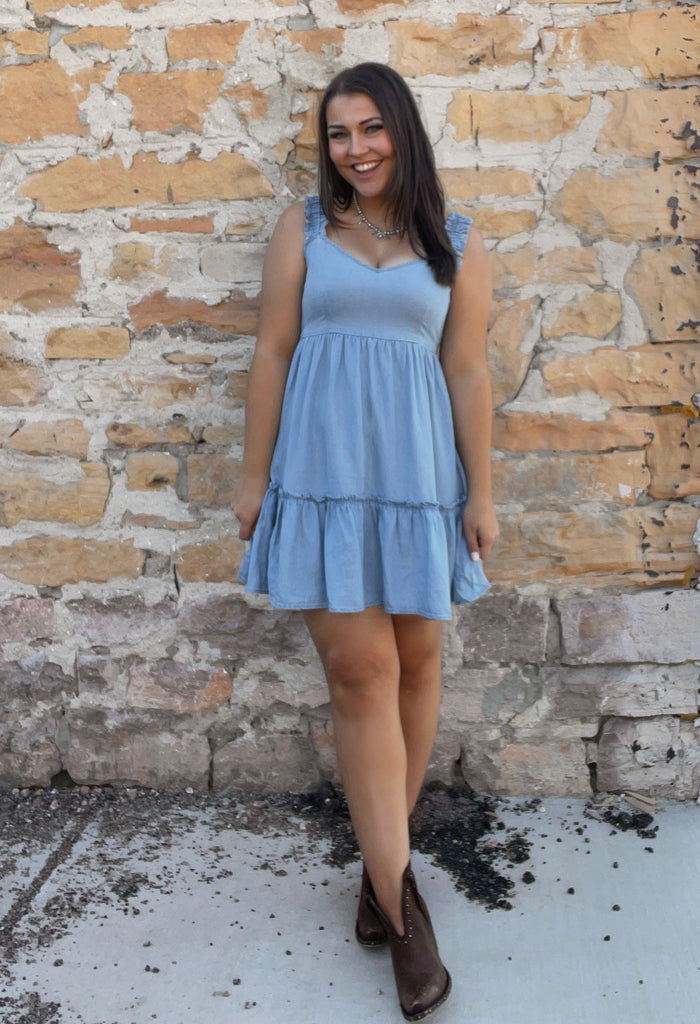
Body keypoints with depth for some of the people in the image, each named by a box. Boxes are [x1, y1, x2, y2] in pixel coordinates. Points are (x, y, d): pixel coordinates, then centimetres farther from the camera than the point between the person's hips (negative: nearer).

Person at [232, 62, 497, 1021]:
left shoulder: (458, 245, 7)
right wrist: (254, 474, 2)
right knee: (359, 673, -6)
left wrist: (482, 492, 1)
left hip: (418, 472, 2)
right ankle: (404, 907, 2)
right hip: (324, 471, -1)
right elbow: (272, 353, 5)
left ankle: (384, 858, 26)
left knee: (414, 662, 7)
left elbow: (468, 373, 4)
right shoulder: (302, 228, 7)